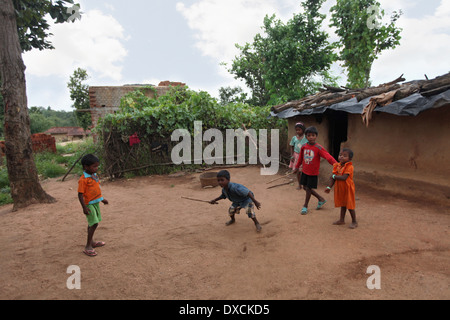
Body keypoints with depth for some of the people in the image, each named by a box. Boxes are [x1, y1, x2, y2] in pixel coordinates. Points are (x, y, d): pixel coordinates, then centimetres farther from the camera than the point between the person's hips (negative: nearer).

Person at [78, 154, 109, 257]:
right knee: (94, 223, -11)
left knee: (92, 224, 19)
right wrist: (84, 207, -23)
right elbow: (80, 194, -20)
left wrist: (102, 198, 24)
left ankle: (91, 242, 34)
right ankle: (88, 247, -1)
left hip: (96, 202, 9)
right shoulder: (83, 179, -20)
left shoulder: (94, 175, 7)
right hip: (89, 204, -9)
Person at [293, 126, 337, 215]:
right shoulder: (304, 147, -1)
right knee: (305, 187, 13)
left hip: (313, 173, -6)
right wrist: (297, 167, 23)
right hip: (304, 171, 6)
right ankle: (321, 199, 31)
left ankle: (305, 206, 22)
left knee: (308, 188, 2)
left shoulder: (318, 148, -18)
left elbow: (328, 157, -27)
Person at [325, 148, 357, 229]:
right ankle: (342, 220, 30)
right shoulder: (337, 166, 2)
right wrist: (329, 187, -7)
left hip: (348, 189, -7)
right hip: (340, 189, 7)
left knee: (349, 206, 2)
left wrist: (334, 176, -18)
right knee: (342, 205, 19)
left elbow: (344, 178, -31)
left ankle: (354, 222, 17)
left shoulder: (349, 167, -20)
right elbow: (333, 178, 2)